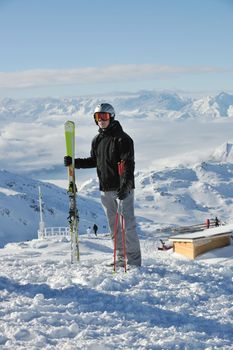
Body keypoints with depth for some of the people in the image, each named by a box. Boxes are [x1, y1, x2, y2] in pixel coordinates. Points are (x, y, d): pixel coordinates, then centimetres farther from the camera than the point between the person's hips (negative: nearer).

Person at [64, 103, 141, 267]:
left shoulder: (122, 138, -10)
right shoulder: (97, 140, 12)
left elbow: (128, 164, -16)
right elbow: (94, 161, 22)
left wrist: (125, 186, -28)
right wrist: (74, 162, 10)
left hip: (122, 189, -7)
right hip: (105, 190, 7)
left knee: (127, 224, -6)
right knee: (114, 225, 11)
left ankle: (134, 260, -2)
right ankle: (121, 258, 18)